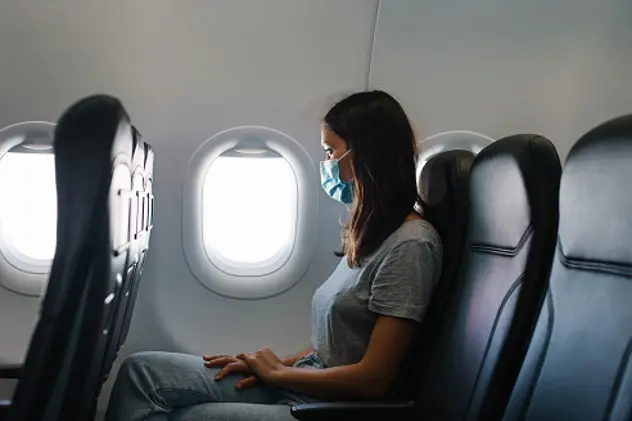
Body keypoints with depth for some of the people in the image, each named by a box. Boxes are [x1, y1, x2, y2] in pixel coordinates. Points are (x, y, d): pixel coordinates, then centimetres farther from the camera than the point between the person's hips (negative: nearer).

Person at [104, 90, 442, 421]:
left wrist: (277, 372, -7)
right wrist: (278, 364, 1)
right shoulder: (370, 232, 12)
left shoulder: (410, 245, -17)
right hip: (307, 383, 8)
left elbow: (372, 379, -19)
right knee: (141, 371, -3)